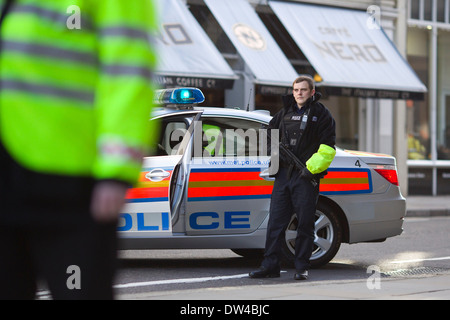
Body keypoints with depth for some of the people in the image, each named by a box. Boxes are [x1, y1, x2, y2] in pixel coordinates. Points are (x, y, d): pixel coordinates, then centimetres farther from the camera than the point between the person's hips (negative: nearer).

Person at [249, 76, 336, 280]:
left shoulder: (321, 114, 1)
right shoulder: (285, 113, 17)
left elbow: (327, 149, -6)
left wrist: (311, 168, -15)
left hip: (306, 177, -5)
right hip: (283, 175, 5)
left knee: (305, 223, -1)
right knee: (275, 221, 2)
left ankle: (301, 267, 6)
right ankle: (270, 266, 6)